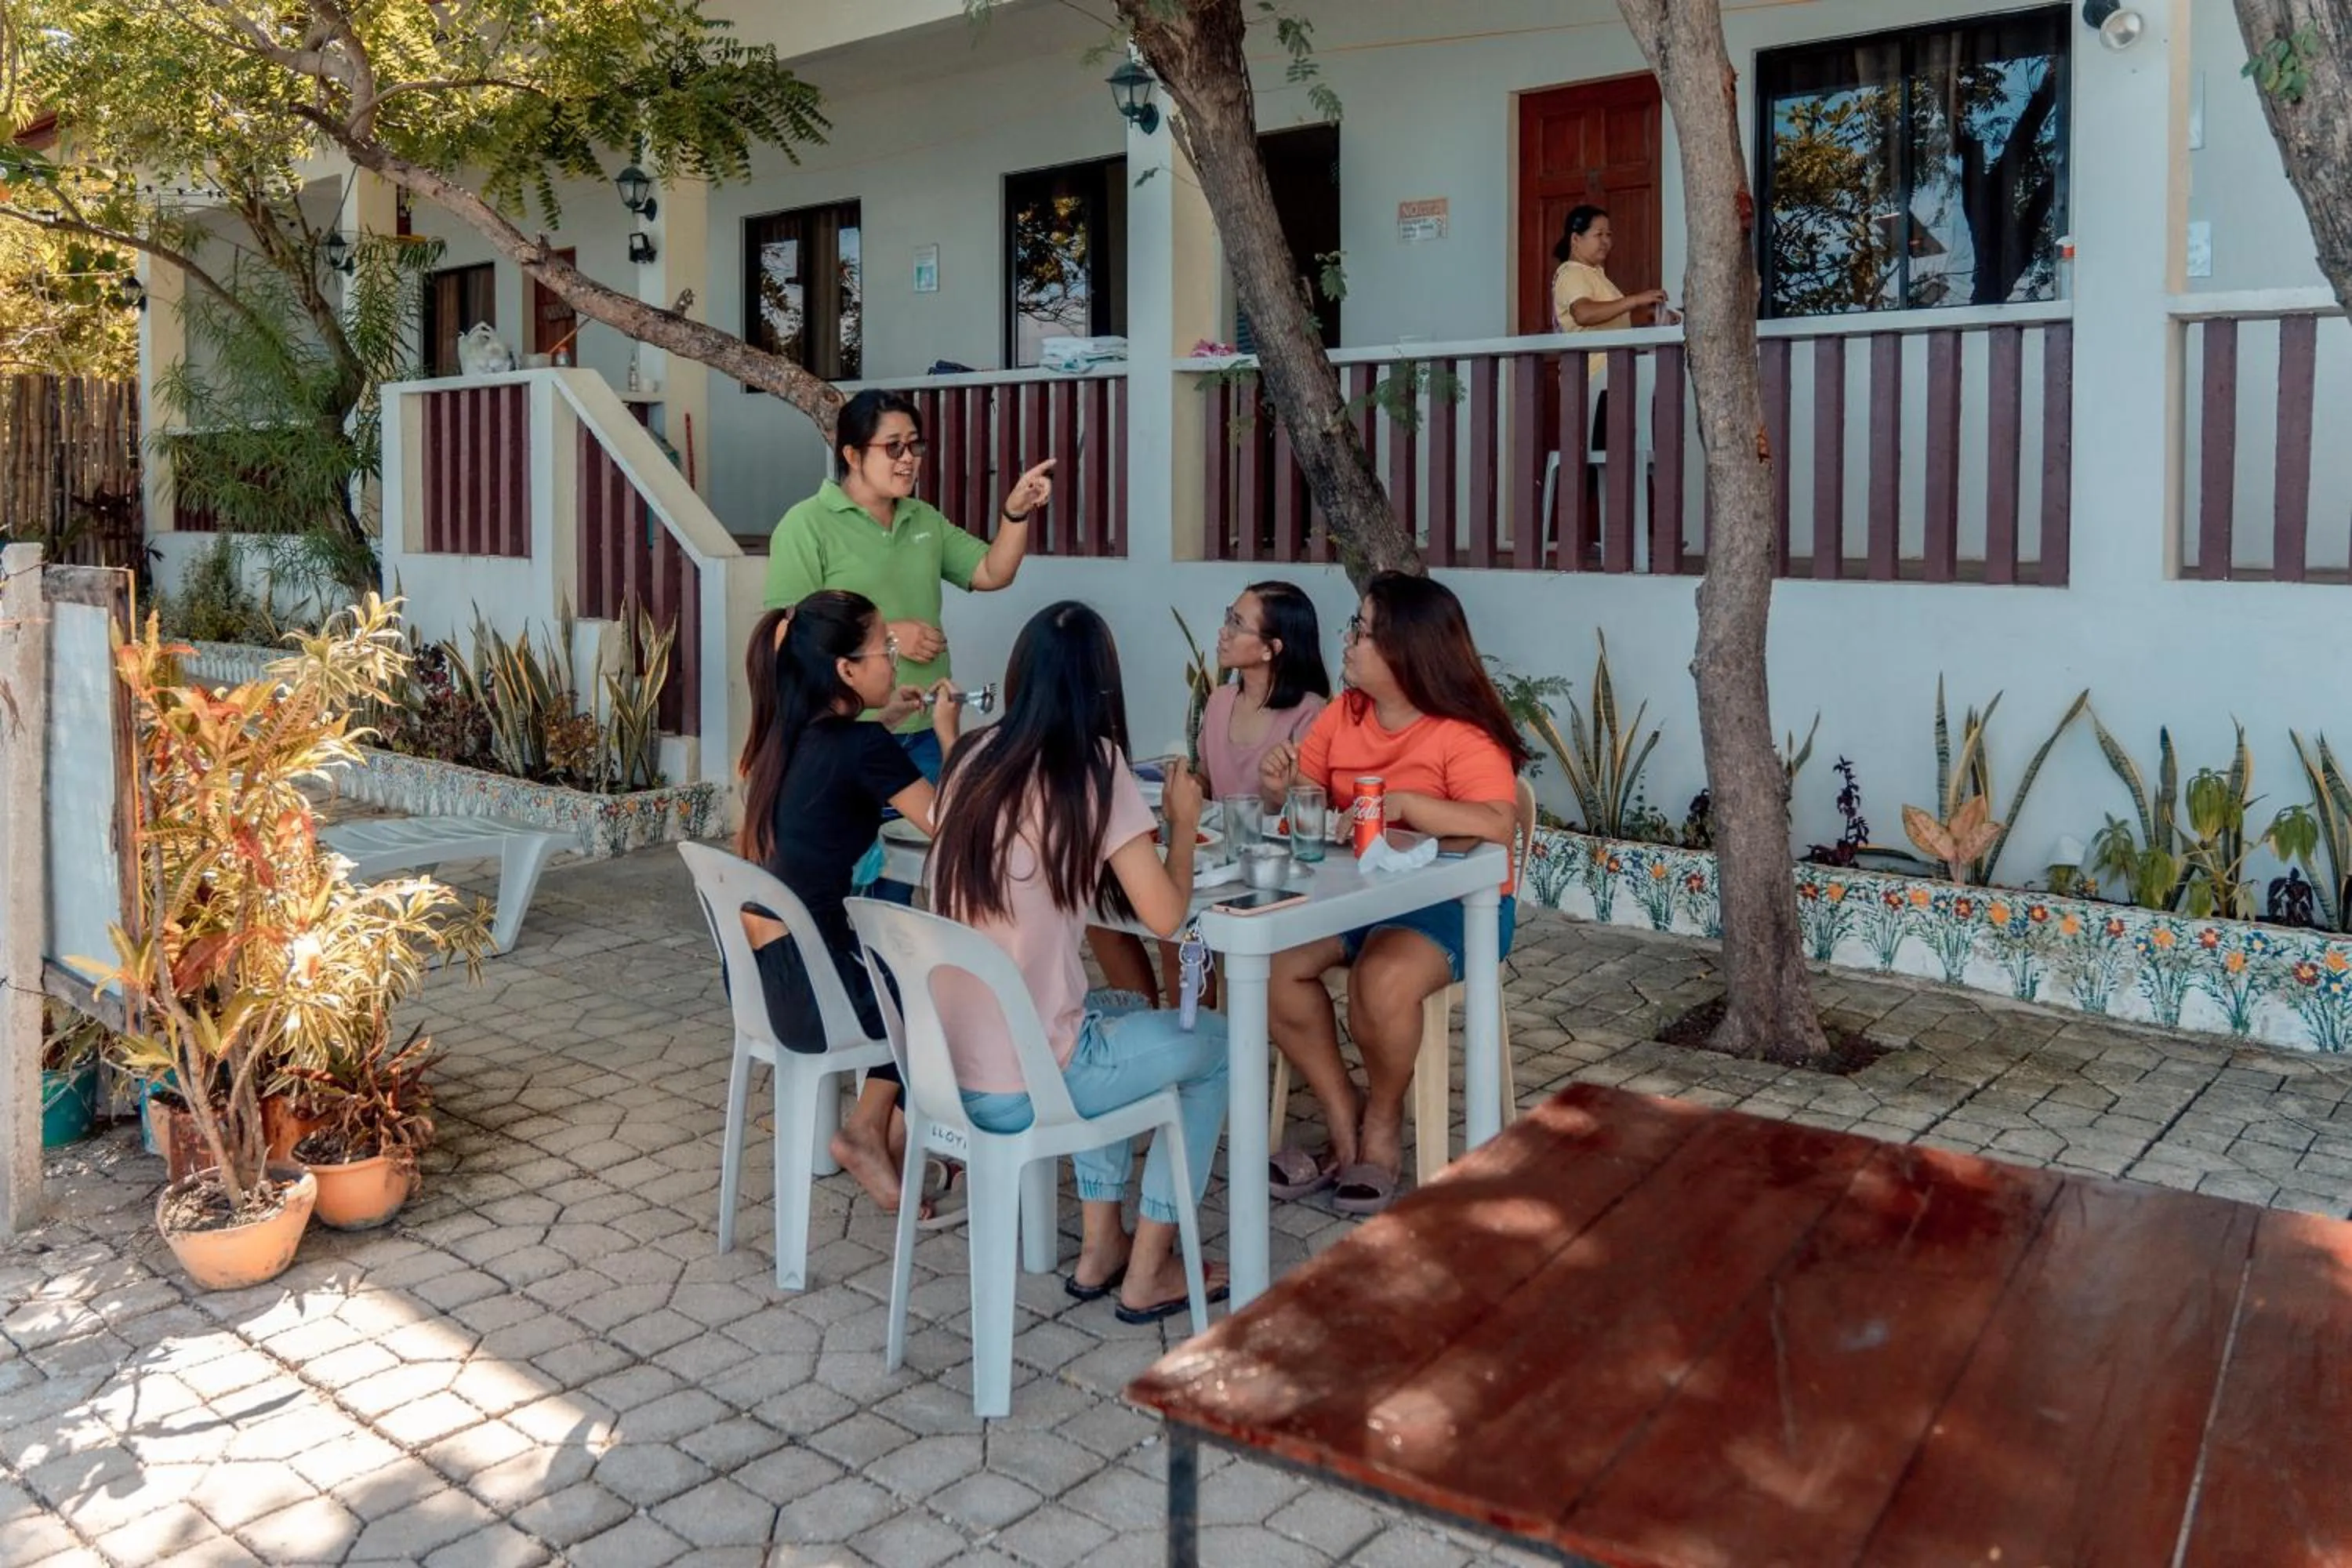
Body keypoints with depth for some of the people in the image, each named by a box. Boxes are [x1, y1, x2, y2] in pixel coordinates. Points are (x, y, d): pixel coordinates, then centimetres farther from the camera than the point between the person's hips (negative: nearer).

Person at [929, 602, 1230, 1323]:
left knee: (1116, 1016, 32)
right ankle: (1147, 1272, 22)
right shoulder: (1093, 767, -11)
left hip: (947, 1069, 7)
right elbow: (1164, 915, -12)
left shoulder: (975, 760, 5)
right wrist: (1183, 821, 4)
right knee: (1214, 1044, 17)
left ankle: (1100, 1246, 34)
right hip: (1019, 1085, -6)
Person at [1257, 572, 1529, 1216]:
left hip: (1452, 902, -6)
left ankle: (1383, 1123, -2)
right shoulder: (1343, 714, 4)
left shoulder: (1464, 735, -16)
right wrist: (1277, 785, -15)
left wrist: (1405, 804, -39)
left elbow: (1498, 826, -29)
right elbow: (1299, 796, 9)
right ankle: (1343, 1116, -1)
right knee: (1269, 959, -17)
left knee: (1382, 980, -34)